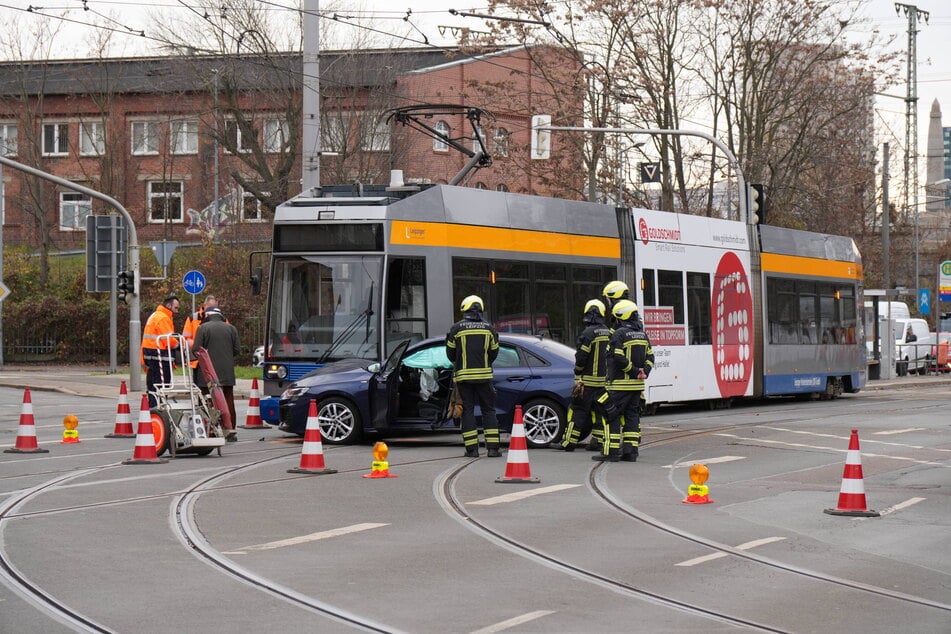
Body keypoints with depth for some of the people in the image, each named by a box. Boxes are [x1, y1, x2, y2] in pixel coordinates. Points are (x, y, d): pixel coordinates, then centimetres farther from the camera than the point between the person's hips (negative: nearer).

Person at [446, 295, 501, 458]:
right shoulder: (489, 328, 5)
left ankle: (472, 448, -1)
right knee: (488, 410, 7)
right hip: (484, 375, 1)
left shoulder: (457, 328, -2)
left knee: (467, 410, 3)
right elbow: (494, 353, 10)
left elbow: (450, 353, 4)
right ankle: (492, 447, 0)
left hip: (463, 375, -1)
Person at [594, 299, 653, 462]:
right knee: (632, 416, 11)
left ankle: (611, 451, -5)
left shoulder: (619, 334, -12)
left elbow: (618, 359, -20)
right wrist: (644, 372, 3)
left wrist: (634, 371, -11)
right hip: (637, 385, 7)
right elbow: (650, 357, 15)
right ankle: (630, 452, 8)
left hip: (620, 384, -7)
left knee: (610, 416, -2)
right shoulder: (642, 334, 12)